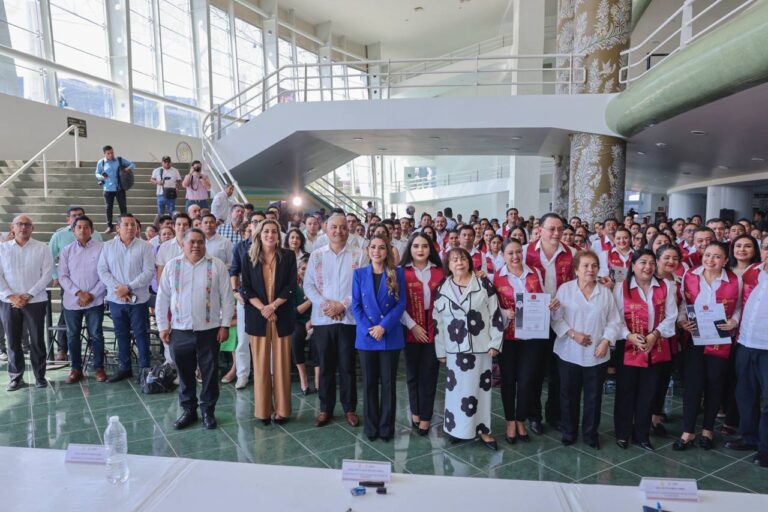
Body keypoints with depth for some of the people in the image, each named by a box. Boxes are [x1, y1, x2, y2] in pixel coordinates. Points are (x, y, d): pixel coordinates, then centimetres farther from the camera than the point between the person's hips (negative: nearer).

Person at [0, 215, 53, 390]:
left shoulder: (42, 248, 1)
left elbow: (47, 274, -5)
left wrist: (28, 295, -12)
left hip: (35, 301, -2)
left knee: (37, 340, 3)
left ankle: (40, 375, 15)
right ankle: (15, 377, 18)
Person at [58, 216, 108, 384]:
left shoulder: (102, 248, -4)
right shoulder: (67, 250, 6)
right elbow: (62, 276, 2)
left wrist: (92, 295, -11)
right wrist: (78, 293, -11)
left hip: (95, 301, -3)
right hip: (71, 301, 3)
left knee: (96, 335, 4)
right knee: (73, 336, 10)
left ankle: (99, 367, 16)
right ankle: (75, 368, 22)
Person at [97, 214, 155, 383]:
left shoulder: (144, 246, -4)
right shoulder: (108, 246, 5)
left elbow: (149, 272, -10)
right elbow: (102, 270, 1)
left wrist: (128, 287, -15)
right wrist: (118, 288, -12)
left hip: (138, 299, -3)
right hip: (115, 299, 3)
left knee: (141, 334, 3)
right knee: (121, 334, 13)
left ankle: (145, 368, 12)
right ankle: (125, 368, 24)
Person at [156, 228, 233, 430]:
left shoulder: (217, 266, -3)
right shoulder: (172, 266, 3)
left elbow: (227, 297, -2)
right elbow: (162, 298, 6)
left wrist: (225, 325, -6)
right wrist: (163, 326, 3)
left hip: (209, 329, -2)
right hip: (180, 330, 2)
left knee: (210, 372, 8)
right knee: (185, 372, 13)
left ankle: (208, 410, 23)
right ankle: (188, 410, 29)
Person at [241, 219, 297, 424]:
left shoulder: (288, 257, 4)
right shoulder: (249, 258, 5)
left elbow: (291, 287, -2)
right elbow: (246, 288, 1)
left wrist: (273, 306, -13)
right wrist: (262, 309, -11)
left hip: (282, 316, 0)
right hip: (257, 317, 0)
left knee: (281, 363, 4)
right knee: (261, 364, 5)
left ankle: (282, 409, 14)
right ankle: (262, 410, 16)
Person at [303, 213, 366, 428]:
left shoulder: (358, 255, 1)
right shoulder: (316, 255, 6)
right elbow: (308, 285, 2)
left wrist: (343, 305, -13)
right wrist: (325, 304, -12)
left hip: (349, 318, -1)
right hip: (322, 318, 1)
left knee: (347, 366, 7)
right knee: (325, 366, 10)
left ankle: (350, 408, 21)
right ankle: (325, 408, 23)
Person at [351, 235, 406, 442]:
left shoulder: (397, 273, 1)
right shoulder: (359, 274, 4)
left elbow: (401, 304, -4)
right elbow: (356, 305, 0)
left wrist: (384, 326, -15)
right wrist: (368, 329, -13)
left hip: (390, 336, -1)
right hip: (366, 337, 1)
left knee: (388, 382, 6)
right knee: (369, 383, 9)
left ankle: (386, 427, 18)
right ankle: (370, 427, 22)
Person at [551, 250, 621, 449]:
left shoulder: (606, 292, 3)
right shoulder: (565, 289, -3)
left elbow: (613, 321, 2)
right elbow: (556, 318, -5)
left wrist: (606, 341, -11)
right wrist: (573, 334, -15)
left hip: (597, 354, 1)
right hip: (569, 353, -1)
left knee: (593, 396, 10)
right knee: (569, 395, 10)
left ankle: (590, 434, 27)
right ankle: (569, 432, 27)